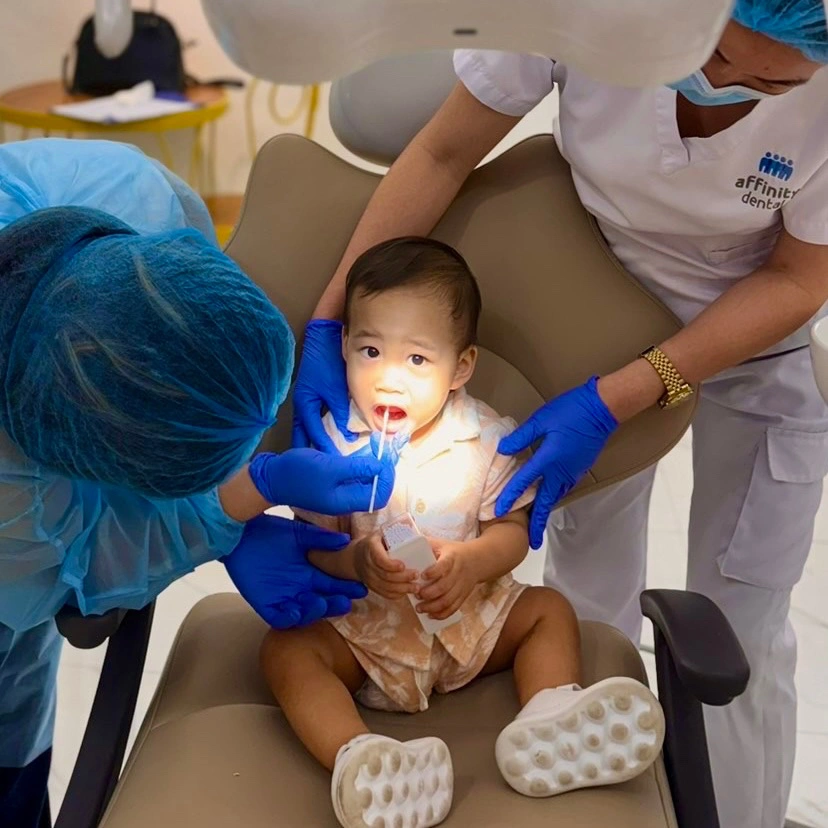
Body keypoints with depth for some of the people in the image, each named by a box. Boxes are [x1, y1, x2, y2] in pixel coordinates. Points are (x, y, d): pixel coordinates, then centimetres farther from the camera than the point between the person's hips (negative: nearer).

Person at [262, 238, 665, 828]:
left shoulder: (487, 437, -6)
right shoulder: (332, 441, -9)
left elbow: (513, 530, -6)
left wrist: (470, 563, -28)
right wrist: (356, 561, -32)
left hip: (470, 612, 2)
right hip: (365, 625, -2)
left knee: (550, 610, -11)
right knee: (287, 649, -25)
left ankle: (548, 721, -33)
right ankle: (357, 757, -48)